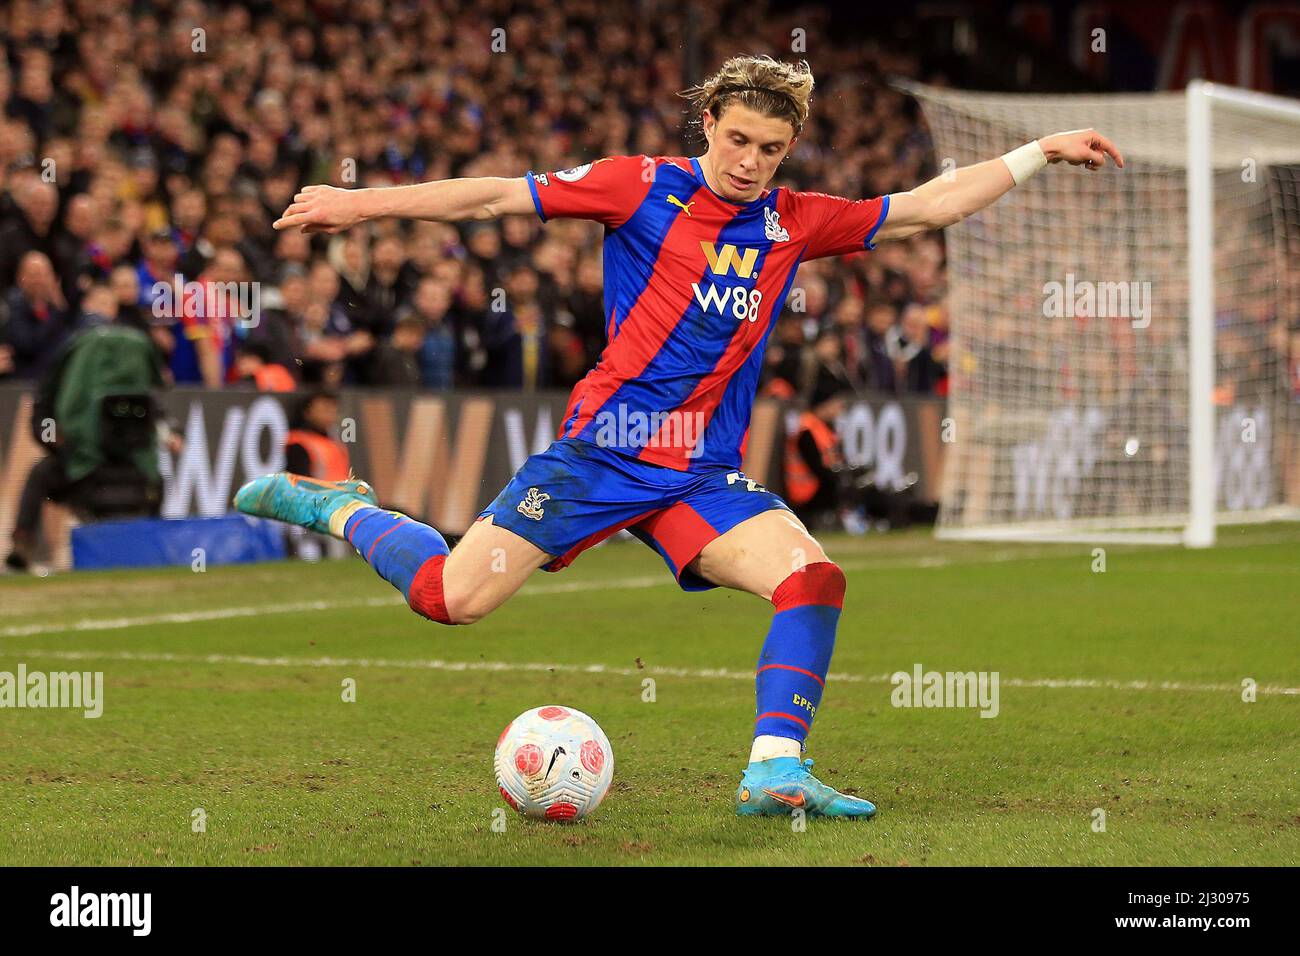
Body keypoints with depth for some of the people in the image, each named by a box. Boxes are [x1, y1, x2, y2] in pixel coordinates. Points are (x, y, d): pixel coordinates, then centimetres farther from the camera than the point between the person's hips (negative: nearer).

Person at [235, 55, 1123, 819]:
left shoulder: (794, 222, 9)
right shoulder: (643, 187, -3)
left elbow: (926, 207, 16)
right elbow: (498, 197, -3)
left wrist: (1040, 153, 13)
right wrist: (363, 203, -6)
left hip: (707, 474, 4)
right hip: (602, 445, -4)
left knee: (814, 579, -21)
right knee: (452, 598, -9)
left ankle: (776, 771, -18)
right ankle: (336, 507, 19)